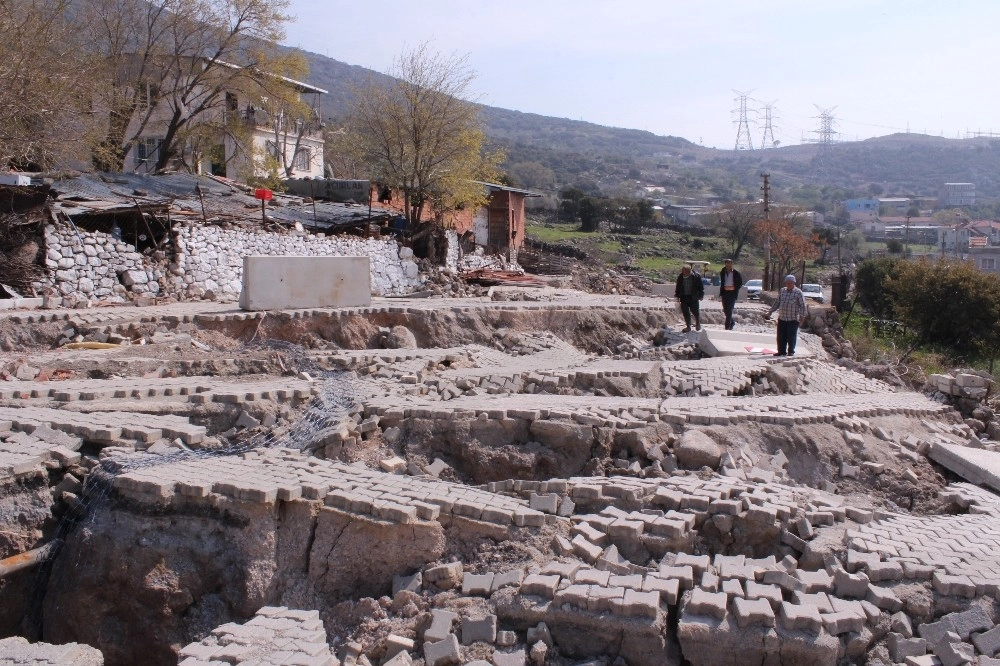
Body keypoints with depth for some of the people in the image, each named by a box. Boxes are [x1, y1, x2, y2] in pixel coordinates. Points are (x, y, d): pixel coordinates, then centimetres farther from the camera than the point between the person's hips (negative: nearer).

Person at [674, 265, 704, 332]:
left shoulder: (696, 277, -8)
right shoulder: (680, 277, 2)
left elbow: (701, 287, -1)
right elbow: (678, 287, 13)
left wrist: (701, 296, -5)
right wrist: (677, 295, 9)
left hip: (693, 297, -3)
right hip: (684, 297, 3)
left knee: (695, 311, 0)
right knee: (685, 313, 3)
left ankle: (698, 324, 26)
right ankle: (688, 327, 13)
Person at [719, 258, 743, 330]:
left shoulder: (736, 273, -3)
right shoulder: (723, 272, 8)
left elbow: (740, 283, 5)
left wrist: (734, 287, -6)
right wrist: (721, 293, 10)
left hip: (732, 293, -4)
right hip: (725, 292, 4)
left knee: (729, 310, -9)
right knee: (725, 310, 9)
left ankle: (727, 327, -7)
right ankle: (731, 323, 31)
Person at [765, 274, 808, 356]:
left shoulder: (798, 292, -5)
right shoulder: (782, 291, 10)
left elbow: (802, 305, -5)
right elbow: (777, 303, 18)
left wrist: (802, 316, -12)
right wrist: (770, 312, 15)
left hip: (793, 319, -5)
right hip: (782, 318, 5)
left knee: (791, 337, 1)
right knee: (781, 337, 7)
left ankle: (791, 352, 12)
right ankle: (782, 351, 15)